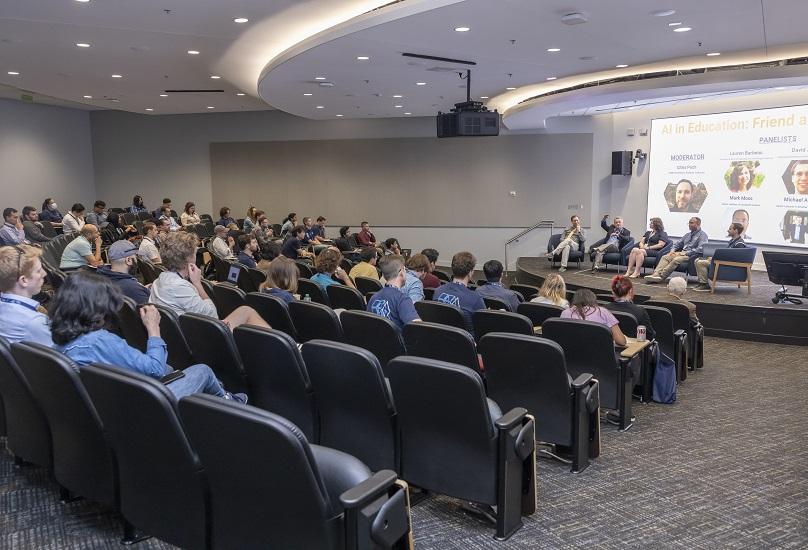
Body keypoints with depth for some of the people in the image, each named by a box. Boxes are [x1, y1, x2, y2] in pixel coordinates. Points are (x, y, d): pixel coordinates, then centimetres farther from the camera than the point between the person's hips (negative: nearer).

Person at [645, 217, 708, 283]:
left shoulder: (702, 235, 0)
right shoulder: (688, 234, 24)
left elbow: (700, 249, -15)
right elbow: (678, 243, 25)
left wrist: (686, 253, -19)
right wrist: (672, 250, 2)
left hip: (691, 256, -7)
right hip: (682, 253, 7)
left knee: (676, 260, -34)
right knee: (665, 257, -17)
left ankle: (661, 276, -37)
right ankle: (656, 274, -36)